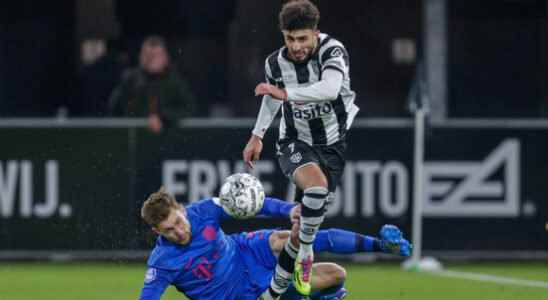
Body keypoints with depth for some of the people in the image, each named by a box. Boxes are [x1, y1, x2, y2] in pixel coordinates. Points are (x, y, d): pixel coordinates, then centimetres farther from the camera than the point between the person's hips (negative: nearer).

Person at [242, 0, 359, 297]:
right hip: (296, 142, 0)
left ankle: (276, 289, 22)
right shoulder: (275, 62, -10)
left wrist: (285, 93, -46)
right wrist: (257, 135, 17)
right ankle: (306, 251, -14)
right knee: (316, 184, -32)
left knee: (307, 215, 6)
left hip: (334, 143, 0)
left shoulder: (333, 51, -22)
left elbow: (330, 89, -42)